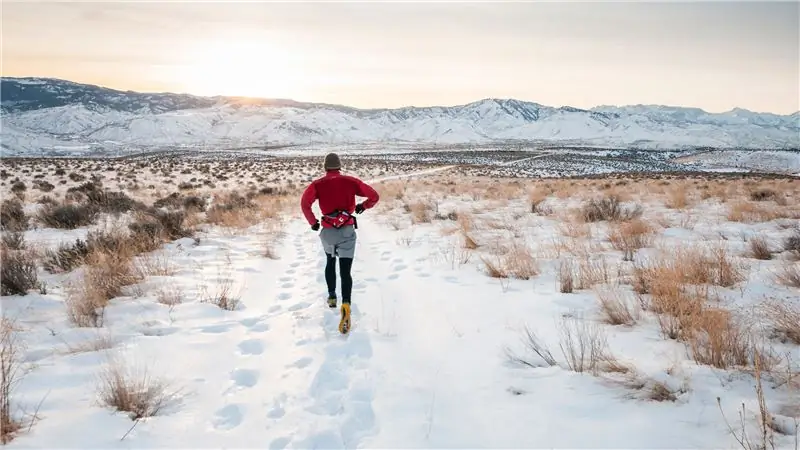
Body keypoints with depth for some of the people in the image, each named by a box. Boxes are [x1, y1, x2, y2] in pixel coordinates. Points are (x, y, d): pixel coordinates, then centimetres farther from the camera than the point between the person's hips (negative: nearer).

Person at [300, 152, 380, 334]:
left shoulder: (318, 184, -1)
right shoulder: (351, 181, 1)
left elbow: (304, 203, -16)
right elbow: (374, 196, 3)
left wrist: (312, 222, -2)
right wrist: (363, 206, 21)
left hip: (327, 231, 1)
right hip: (347, 231, -1)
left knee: (330, 262, 29)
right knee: (345, 270, -4)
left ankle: (332, 297, 36)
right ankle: (346, 306, -25)